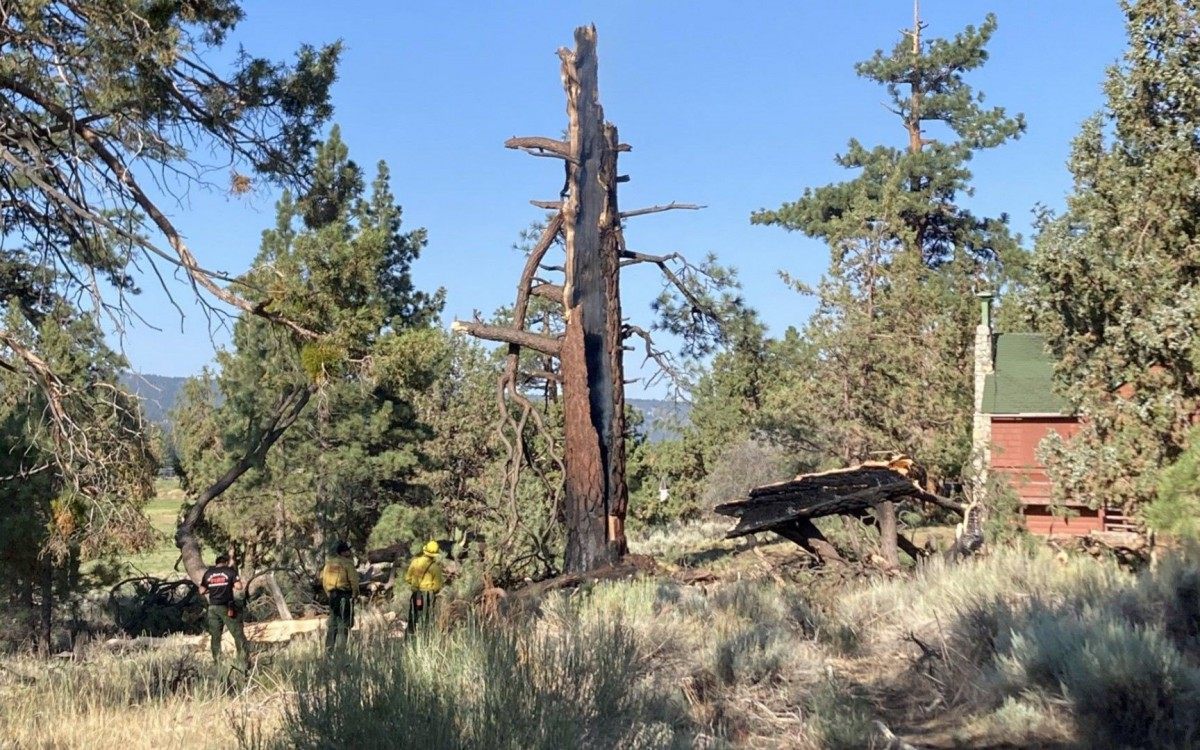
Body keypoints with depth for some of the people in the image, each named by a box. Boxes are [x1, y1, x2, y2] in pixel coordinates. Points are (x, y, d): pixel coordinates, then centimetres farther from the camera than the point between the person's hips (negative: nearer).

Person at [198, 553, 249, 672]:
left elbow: (202, 591, 7)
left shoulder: (208, 573, 7)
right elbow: (239, 587, -10)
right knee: (238, 635, 0)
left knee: (215, 637, 10)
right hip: (227, 608, -3)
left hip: (213, 608, 3)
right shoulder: (230, 571, -3)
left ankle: (217, 664, 10)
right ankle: (244, 664, -6)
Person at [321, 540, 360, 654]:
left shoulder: (329, 563, 9)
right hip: (345, 594, -7)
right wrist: (355, 592, 0)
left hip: (332, 594, 7)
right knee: (344, 621, -2)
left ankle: (329, 649, 17)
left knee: (332, 621, 15)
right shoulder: (347, 563, -11)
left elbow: (322, 577, 14)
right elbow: (353, 579, -14)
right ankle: (340, 649, -6)